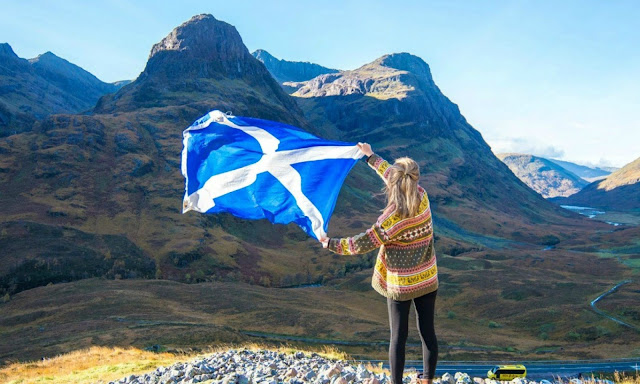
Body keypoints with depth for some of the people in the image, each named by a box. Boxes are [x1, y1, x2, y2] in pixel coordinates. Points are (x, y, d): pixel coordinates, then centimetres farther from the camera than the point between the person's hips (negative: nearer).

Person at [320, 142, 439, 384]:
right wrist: (371, 157, 19)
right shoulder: (423, 198, -8)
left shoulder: (393, 216, -24)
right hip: (428, 280, 5)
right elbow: (391, 173, 9)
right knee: (427, 332, 16)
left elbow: (362, 244, -20)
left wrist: (331, 244, -7)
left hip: (400, 285, -5)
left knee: (398, 337, 7)